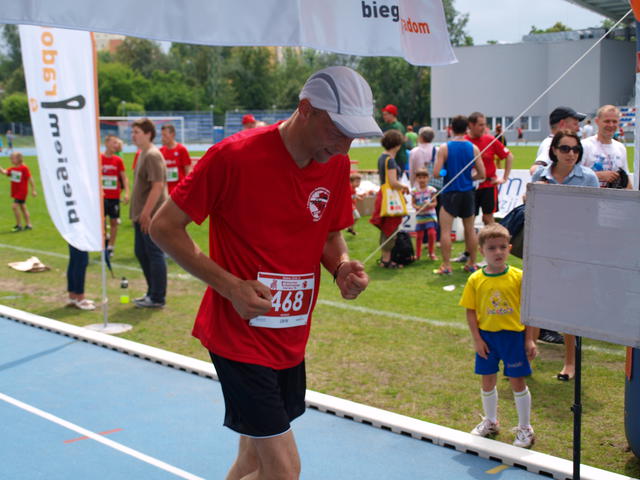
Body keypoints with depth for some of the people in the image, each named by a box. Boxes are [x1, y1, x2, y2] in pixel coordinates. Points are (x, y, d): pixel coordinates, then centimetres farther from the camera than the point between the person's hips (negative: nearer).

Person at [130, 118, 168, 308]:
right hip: (141, 215, 10)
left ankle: (157, 298, 7)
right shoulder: (143, 154, 15)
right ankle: (152, 293, 27)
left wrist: (146, 213, -24)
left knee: (154, 254, -2)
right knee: (141, 252, 16)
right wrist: (138, 213, 18)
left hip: (151, 215, -10)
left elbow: (157, 186, -23)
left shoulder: (153, 155, -16)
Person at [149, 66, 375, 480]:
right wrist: (231, 286, -18)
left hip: (291, 341, 7)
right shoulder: (234, 155, -19)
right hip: (240, 337, -6)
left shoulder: (337, 165, 0)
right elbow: (164, 227, -11)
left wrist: (341, 265, -7)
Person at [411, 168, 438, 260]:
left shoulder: (431, 190, -2)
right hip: (419, 216, 2)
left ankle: (432, 253, 3)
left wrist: (429, 205, -21)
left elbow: (435, 203, 0)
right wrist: (418, 207, -17)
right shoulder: (415, 191, 2)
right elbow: (413, 203, 3)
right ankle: (418, 254, 18)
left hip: (430, 216, -1)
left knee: (431, 233, -12)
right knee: (419, 235, 4)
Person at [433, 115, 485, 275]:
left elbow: (436, 173, -13)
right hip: (467, 193, 3)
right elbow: (482, 174, -1)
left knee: (445, 230, 0)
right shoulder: (473, 148, -1)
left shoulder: (444, 148, -8)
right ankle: (472, 263, 21)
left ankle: (446, 266, -3)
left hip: (449, 192, -3)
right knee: (470, 229, 14)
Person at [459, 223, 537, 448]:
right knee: (487, 381, 14)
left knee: (517, 381, 5)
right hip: (486, 337, 2)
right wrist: (476, 339, -6)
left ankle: (525, 428, 22)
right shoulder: (475, 280, -5)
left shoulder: (518, 277, -9)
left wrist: (529, 340, -6)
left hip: (513, 336, -2)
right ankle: (490, 422, 36)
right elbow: (471, 311, 0)